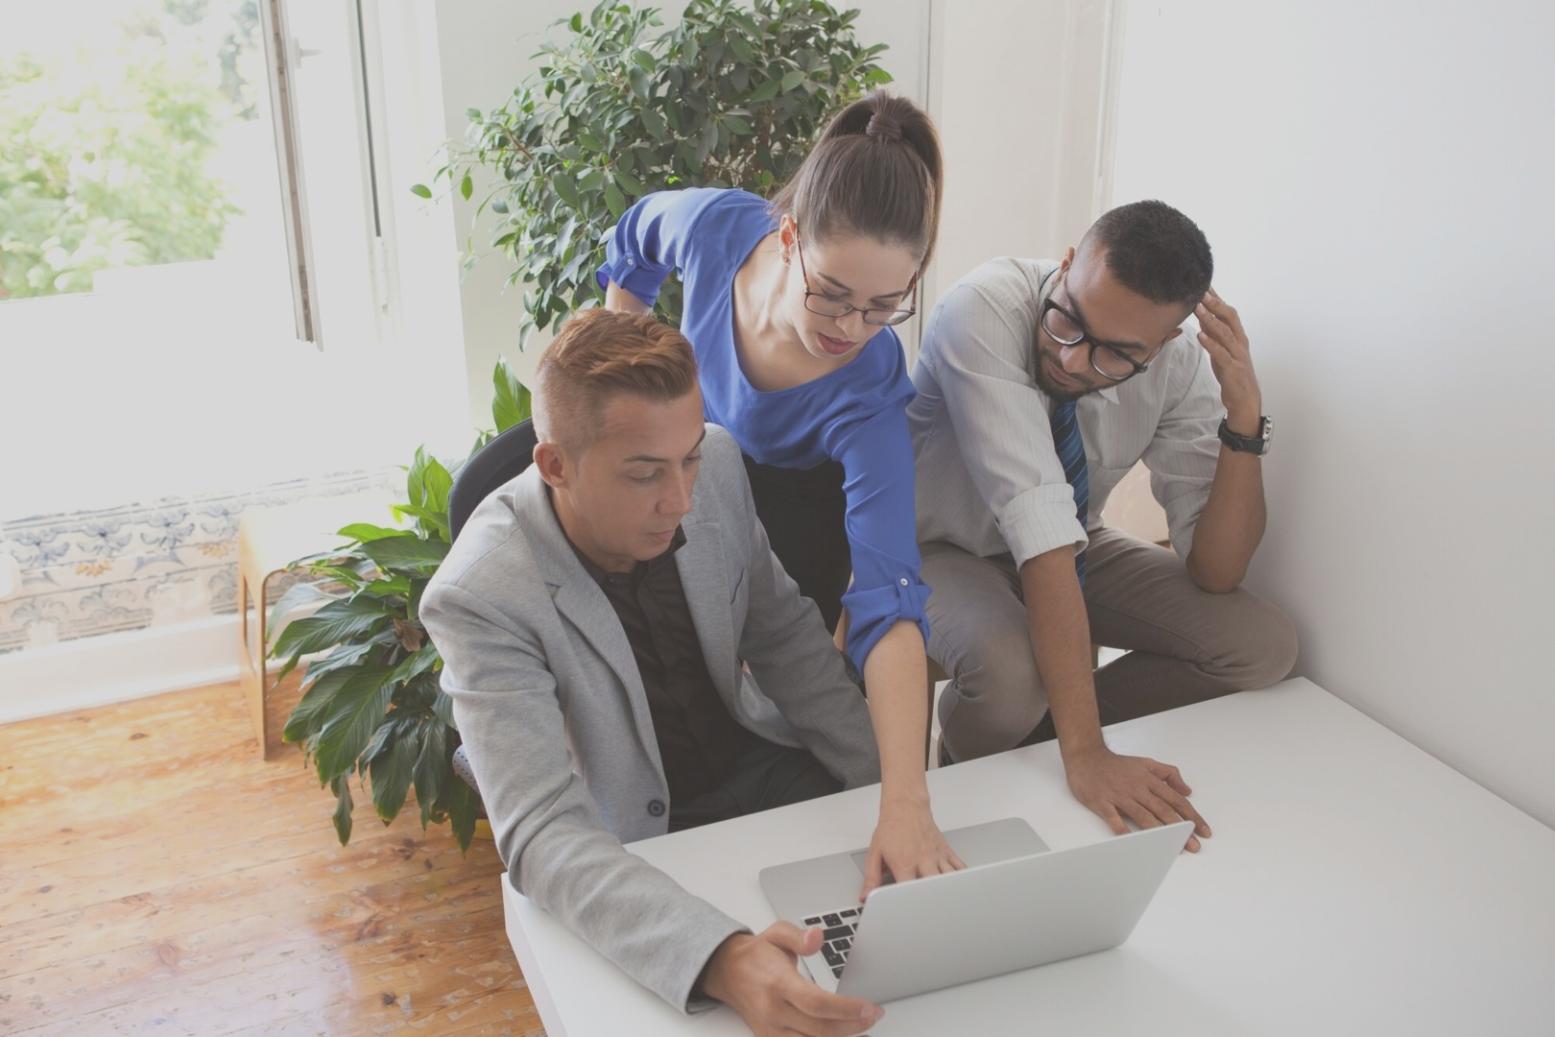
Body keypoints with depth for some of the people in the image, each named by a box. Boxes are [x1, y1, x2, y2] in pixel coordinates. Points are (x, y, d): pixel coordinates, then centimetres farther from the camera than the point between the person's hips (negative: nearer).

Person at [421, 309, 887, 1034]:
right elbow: (543, 836, -33)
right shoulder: (480, 597, -27)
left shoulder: (716, 464, -13)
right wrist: (722, 961, -48)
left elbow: (783, 634, 2)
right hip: (637, 837, -4)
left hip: (762, 764, 5)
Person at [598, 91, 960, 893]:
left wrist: (906, 808, -57)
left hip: (798, 491, -3)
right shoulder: (714, 225, -35)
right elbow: (634, 242, -8)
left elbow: (888, 600, -49)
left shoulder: (868, 395, -42)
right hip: (686, 430, 4)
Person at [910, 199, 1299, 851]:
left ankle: (1029, 739, 1)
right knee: (1010, 674, -36)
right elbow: (1039, 522, -41)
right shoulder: (983, 311, -33)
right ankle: (967, 774, 1)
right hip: (943, 548, -4)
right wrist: (1085, 753, -43)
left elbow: (1215, 571, -17)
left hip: (1066, 549, 5)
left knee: (1263, 645, -14)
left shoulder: (1180, 362, -18)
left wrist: (1244, 415, -31)